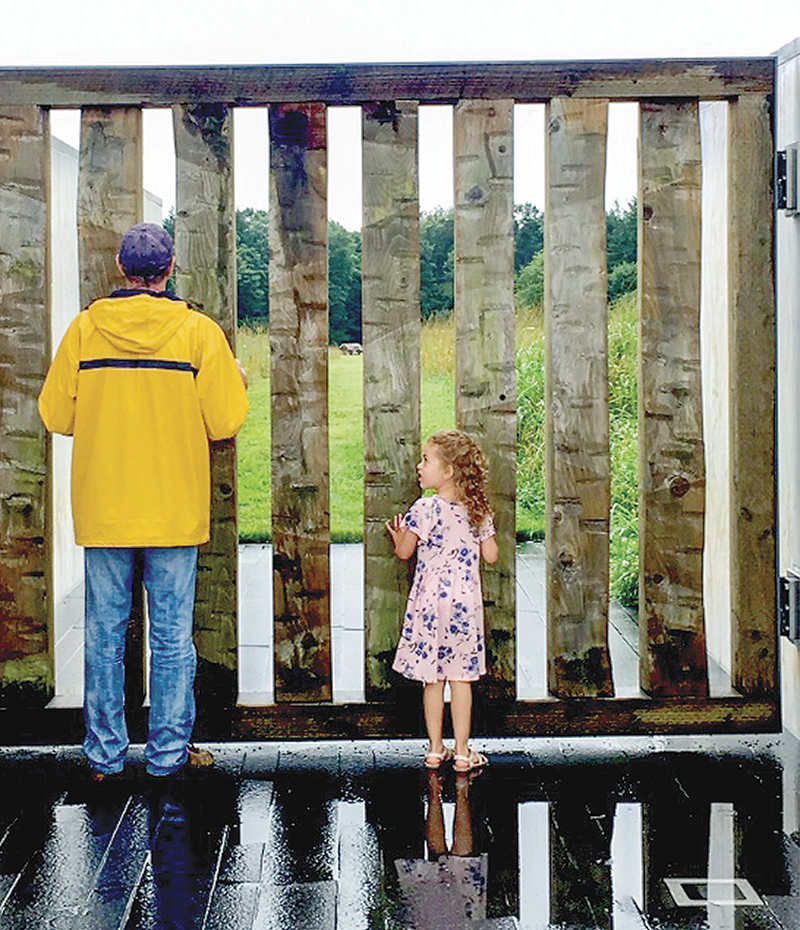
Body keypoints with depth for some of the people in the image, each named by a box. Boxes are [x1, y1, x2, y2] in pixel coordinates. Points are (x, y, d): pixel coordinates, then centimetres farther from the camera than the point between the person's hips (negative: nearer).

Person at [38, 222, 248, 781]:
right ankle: (169, 753, 13)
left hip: (102, 509, 2)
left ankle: (104, 754, 16)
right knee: (172, 635, 6)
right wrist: (238, 380, 15)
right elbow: (225, 422, -4)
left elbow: (56, 415, 5)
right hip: (175, 511, -1)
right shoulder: (198, 331, -4)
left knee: (104, 631, 9)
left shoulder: (85, 328, 1)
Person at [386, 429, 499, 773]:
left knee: (432, 679, 8)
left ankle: (435, 750, 16)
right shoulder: (478, 511, 0)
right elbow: (491, 555, 6)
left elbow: (404, 552, -2)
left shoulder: (424, 509, -12)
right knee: (461, 677, 8)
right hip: (466, 602, 3)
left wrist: (397, 535, 19)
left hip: (430, 602, -3)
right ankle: (462, 752, 12)